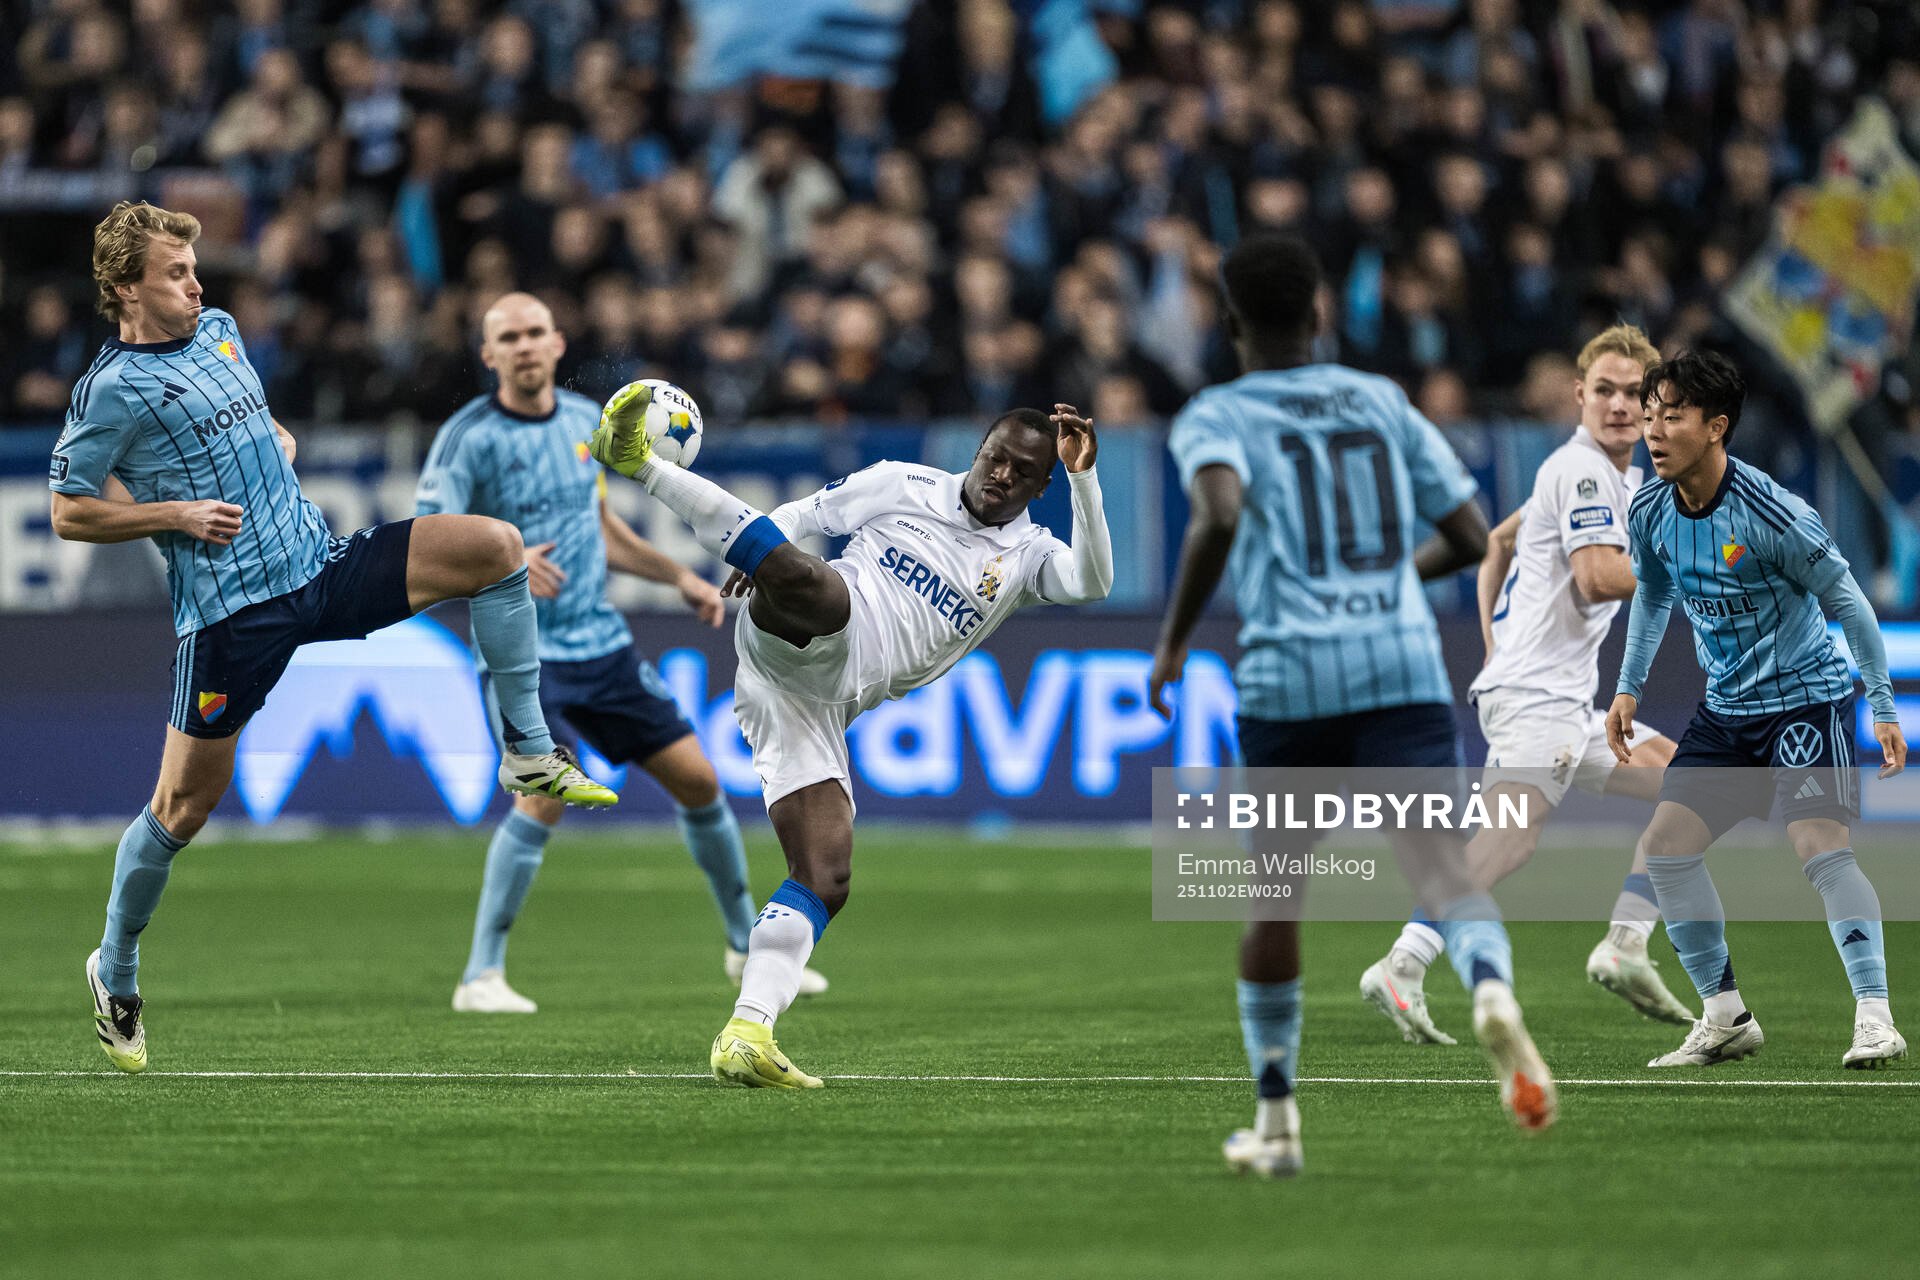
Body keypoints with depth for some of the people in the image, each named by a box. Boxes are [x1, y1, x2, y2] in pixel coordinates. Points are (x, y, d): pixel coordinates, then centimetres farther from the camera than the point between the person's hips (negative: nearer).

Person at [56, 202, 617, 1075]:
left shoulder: (219, 331, 14)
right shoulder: (114, 388, -8)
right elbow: (69, 513, -6)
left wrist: (280, 442, 11)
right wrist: (178, 514, -14)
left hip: (321, 567, 6)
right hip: (232, 609, -6)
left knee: (493, 545, -10)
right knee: (182, 809, -2)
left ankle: (528, 754, -2)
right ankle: (114, 976, 20)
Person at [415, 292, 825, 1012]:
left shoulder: (585, 420, 9)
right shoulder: (468, 437, -10)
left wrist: (679, 576, 16)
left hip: (602, 641, 6)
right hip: (521, 649, -6)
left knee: (697, 780, 8)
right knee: (546, 792, -25)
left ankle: (748, 948, 27)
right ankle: (481, 976, -15)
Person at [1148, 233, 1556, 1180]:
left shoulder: (1214, 418, 6)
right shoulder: (1382, 403, 18)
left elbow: (1219, 516, -16)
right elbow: (1471, 537, 19)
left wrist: (1171, 645, -7)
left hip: (1288, 677, -1)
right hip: (1405, 667, 1)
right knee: (1446, 866, -11)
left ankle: (1275, 1118, 22)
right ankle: (1492, 988, -45)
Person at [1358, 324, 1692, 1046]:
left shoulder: (1615, 476, 22)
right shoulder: (1582, 470, -9)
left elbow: (1500, 539, 32)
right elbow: (1598, 577, -22)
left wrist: (1494, 637, 24)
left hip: (1569, 704, 10)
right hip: (1531, 695, -10)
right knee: (1516, 833, -28)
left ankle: (1625, 947, 8)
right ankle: (1403, 969, -36)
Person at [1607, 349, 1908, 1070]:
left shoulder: (1772, 514, -22)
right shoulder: (1649, 513, -4)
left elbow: (1845, 599, -13)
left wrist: (1883, 706, -13)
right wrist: (1628, 688, 14)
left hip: (1806, 694, -7)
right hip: (1726, 709, 7)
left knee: (1821, 846, -23)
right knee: (1664, 847, -3)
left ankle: (1875, 1019, -21)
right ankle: (1726, 1018, 8)